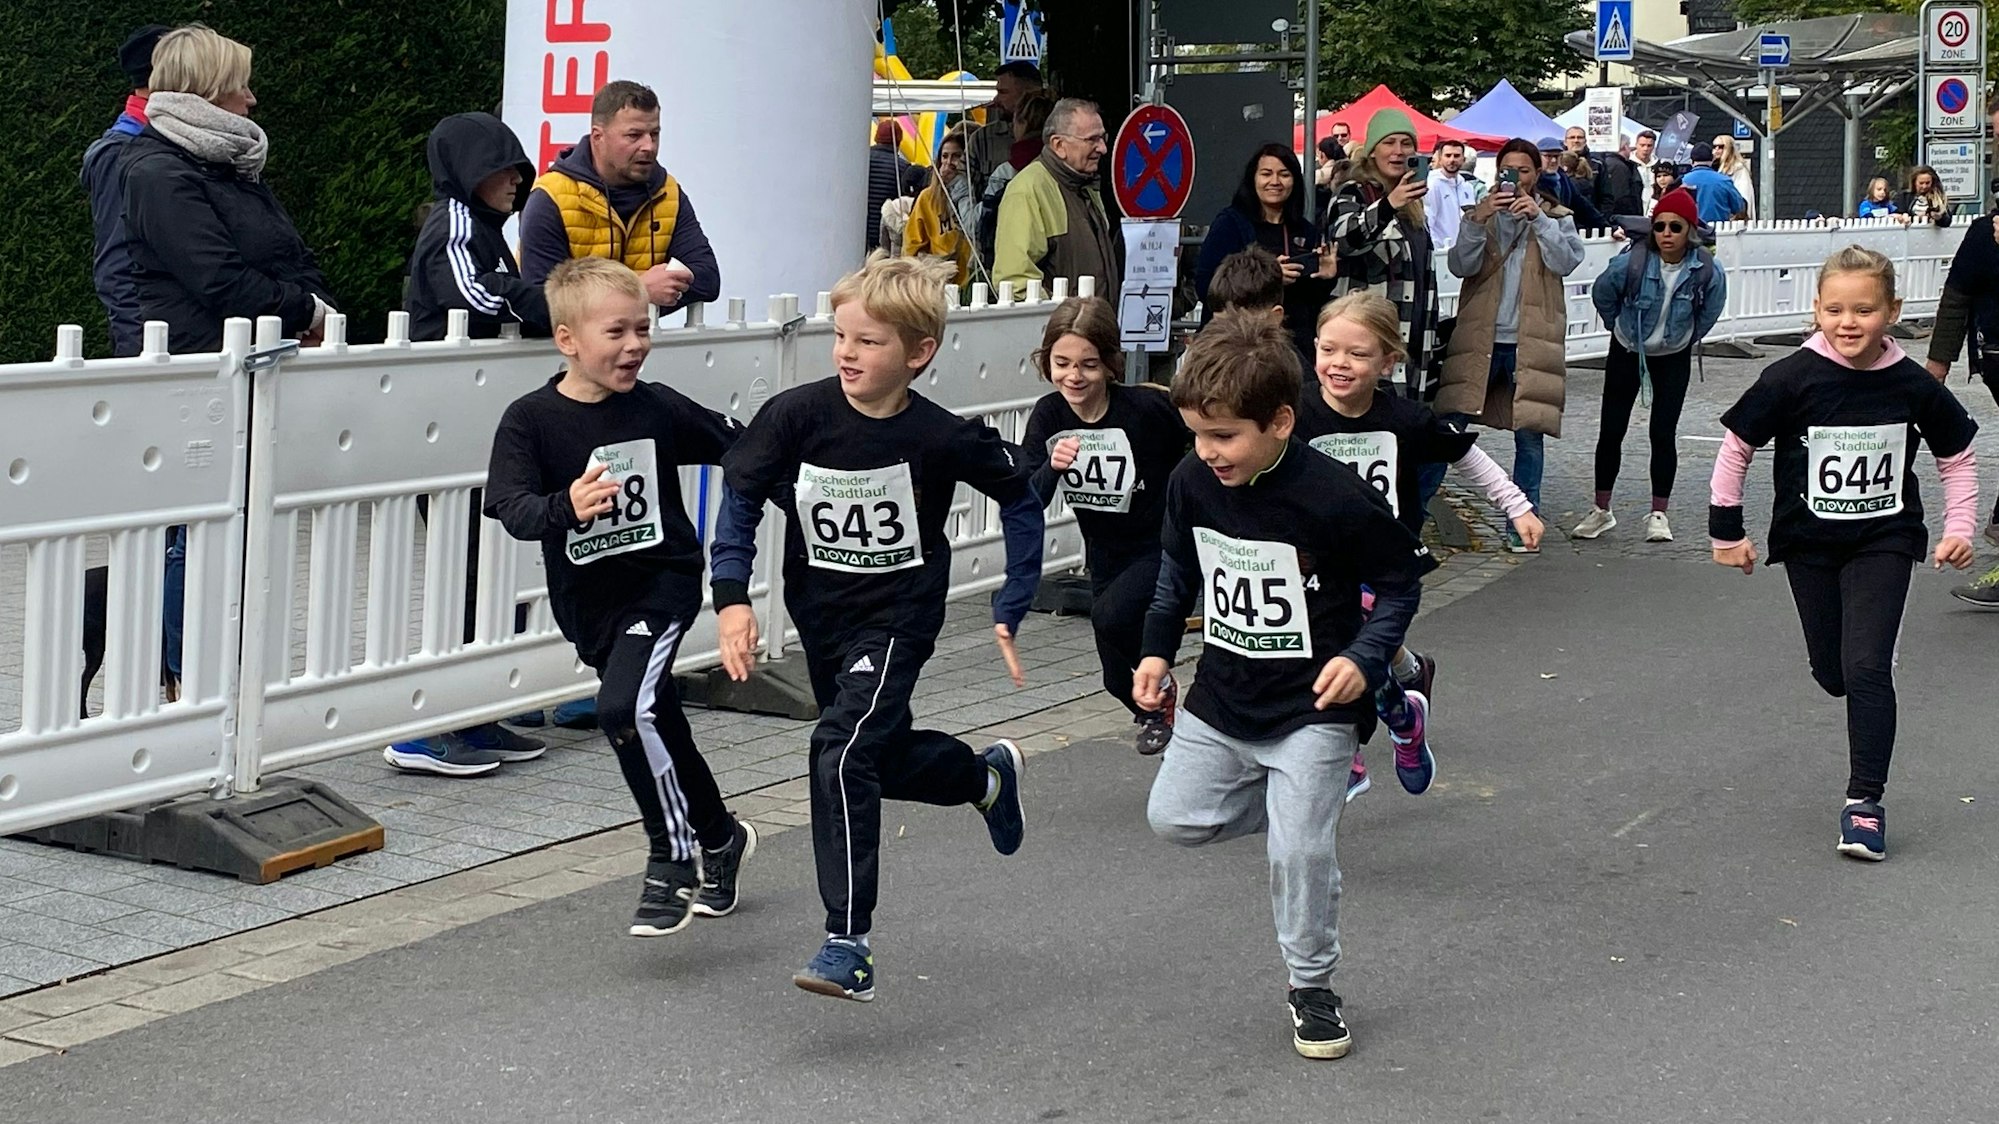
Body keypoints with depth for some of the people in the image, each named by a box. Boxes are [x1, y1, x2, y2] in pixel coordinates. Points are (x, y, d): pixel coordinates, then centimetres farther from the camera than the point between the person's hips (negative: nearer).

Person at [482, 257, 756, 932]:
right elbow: (512, 507, -22)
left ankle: (673, 859, -12)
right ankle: (721, 839, 41)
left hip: (663, 580, -2)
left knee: (625, 707, -25)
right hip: (587, 602, 2)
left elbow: (737, 447, 9)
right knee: (659, 729, 17)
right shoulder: (530, 419, -10)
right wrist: (566, 508, -42)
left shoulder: (659, 408, -6)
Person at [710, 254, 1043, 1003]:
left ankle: (849, 946, -19)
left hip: (898, 616, -5)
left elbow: (1021, 499, -4)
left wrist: (1011, 610, -5)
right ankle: (988, 776, 53)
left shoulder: (942, 437, -19)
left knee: (842, 750, -23)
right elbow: (740, 496, -5)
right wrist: (733, 595, -17)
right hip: (819, 616, 5)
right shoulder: (797, 414, -15)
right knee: (884, 756, 20)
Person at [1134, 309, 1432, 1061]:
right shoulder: (1191, 484, -7)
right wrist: (1158, 650, 8)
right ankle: (1301, 806, 29)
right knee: (1173, 818, 7)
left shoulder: (1335, 499, -23)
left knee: (1300, 851, -10)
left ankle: (1312, 990, 12)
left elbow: (1401, 583, -10)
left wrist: (1365, 658, -23)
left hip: (1312, 710, -6)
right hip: (1221, 702, 6)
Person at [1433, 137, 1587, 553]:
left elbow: (1567, 261, -9)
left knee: (1529, 435, 4)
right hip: (1480, 339, 0)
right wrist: (1478, 221, -18)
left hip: (1530, 343, 0)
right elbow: (1460, 265, -4)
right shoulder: (1481, 214, 10)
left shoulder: (1556, 218, 8)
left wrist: (1538, 218, -17)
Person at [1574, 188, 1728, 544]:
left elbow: (1710, 312, 1)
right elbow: (1602, 294, -3)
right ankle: (1601, 510, 17)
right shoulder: (1631, 263, -25)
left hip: (1673, 359, 0)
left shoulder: (1707, 271, -21)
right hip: (1627, 353, 0)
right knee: (1611, 432, 3)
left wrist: (1688, 338, 10)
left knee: (1663, 434, -3)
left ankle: (1658, 515, 8)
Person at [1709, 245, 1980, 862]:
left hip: (1884, 540, -1)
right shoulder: (1793, 379, -16)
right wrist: (1726, 530, -1)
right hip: (1809, 543, 1)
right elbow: (1736, 446, -5)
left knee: (1867, 667, -12)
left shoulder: (1912, 386, -11)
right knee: (1832, 673, 9)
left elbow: (1957, 457, 5)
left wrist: (1959, 526, -4)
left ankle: (1864, 800, -3)